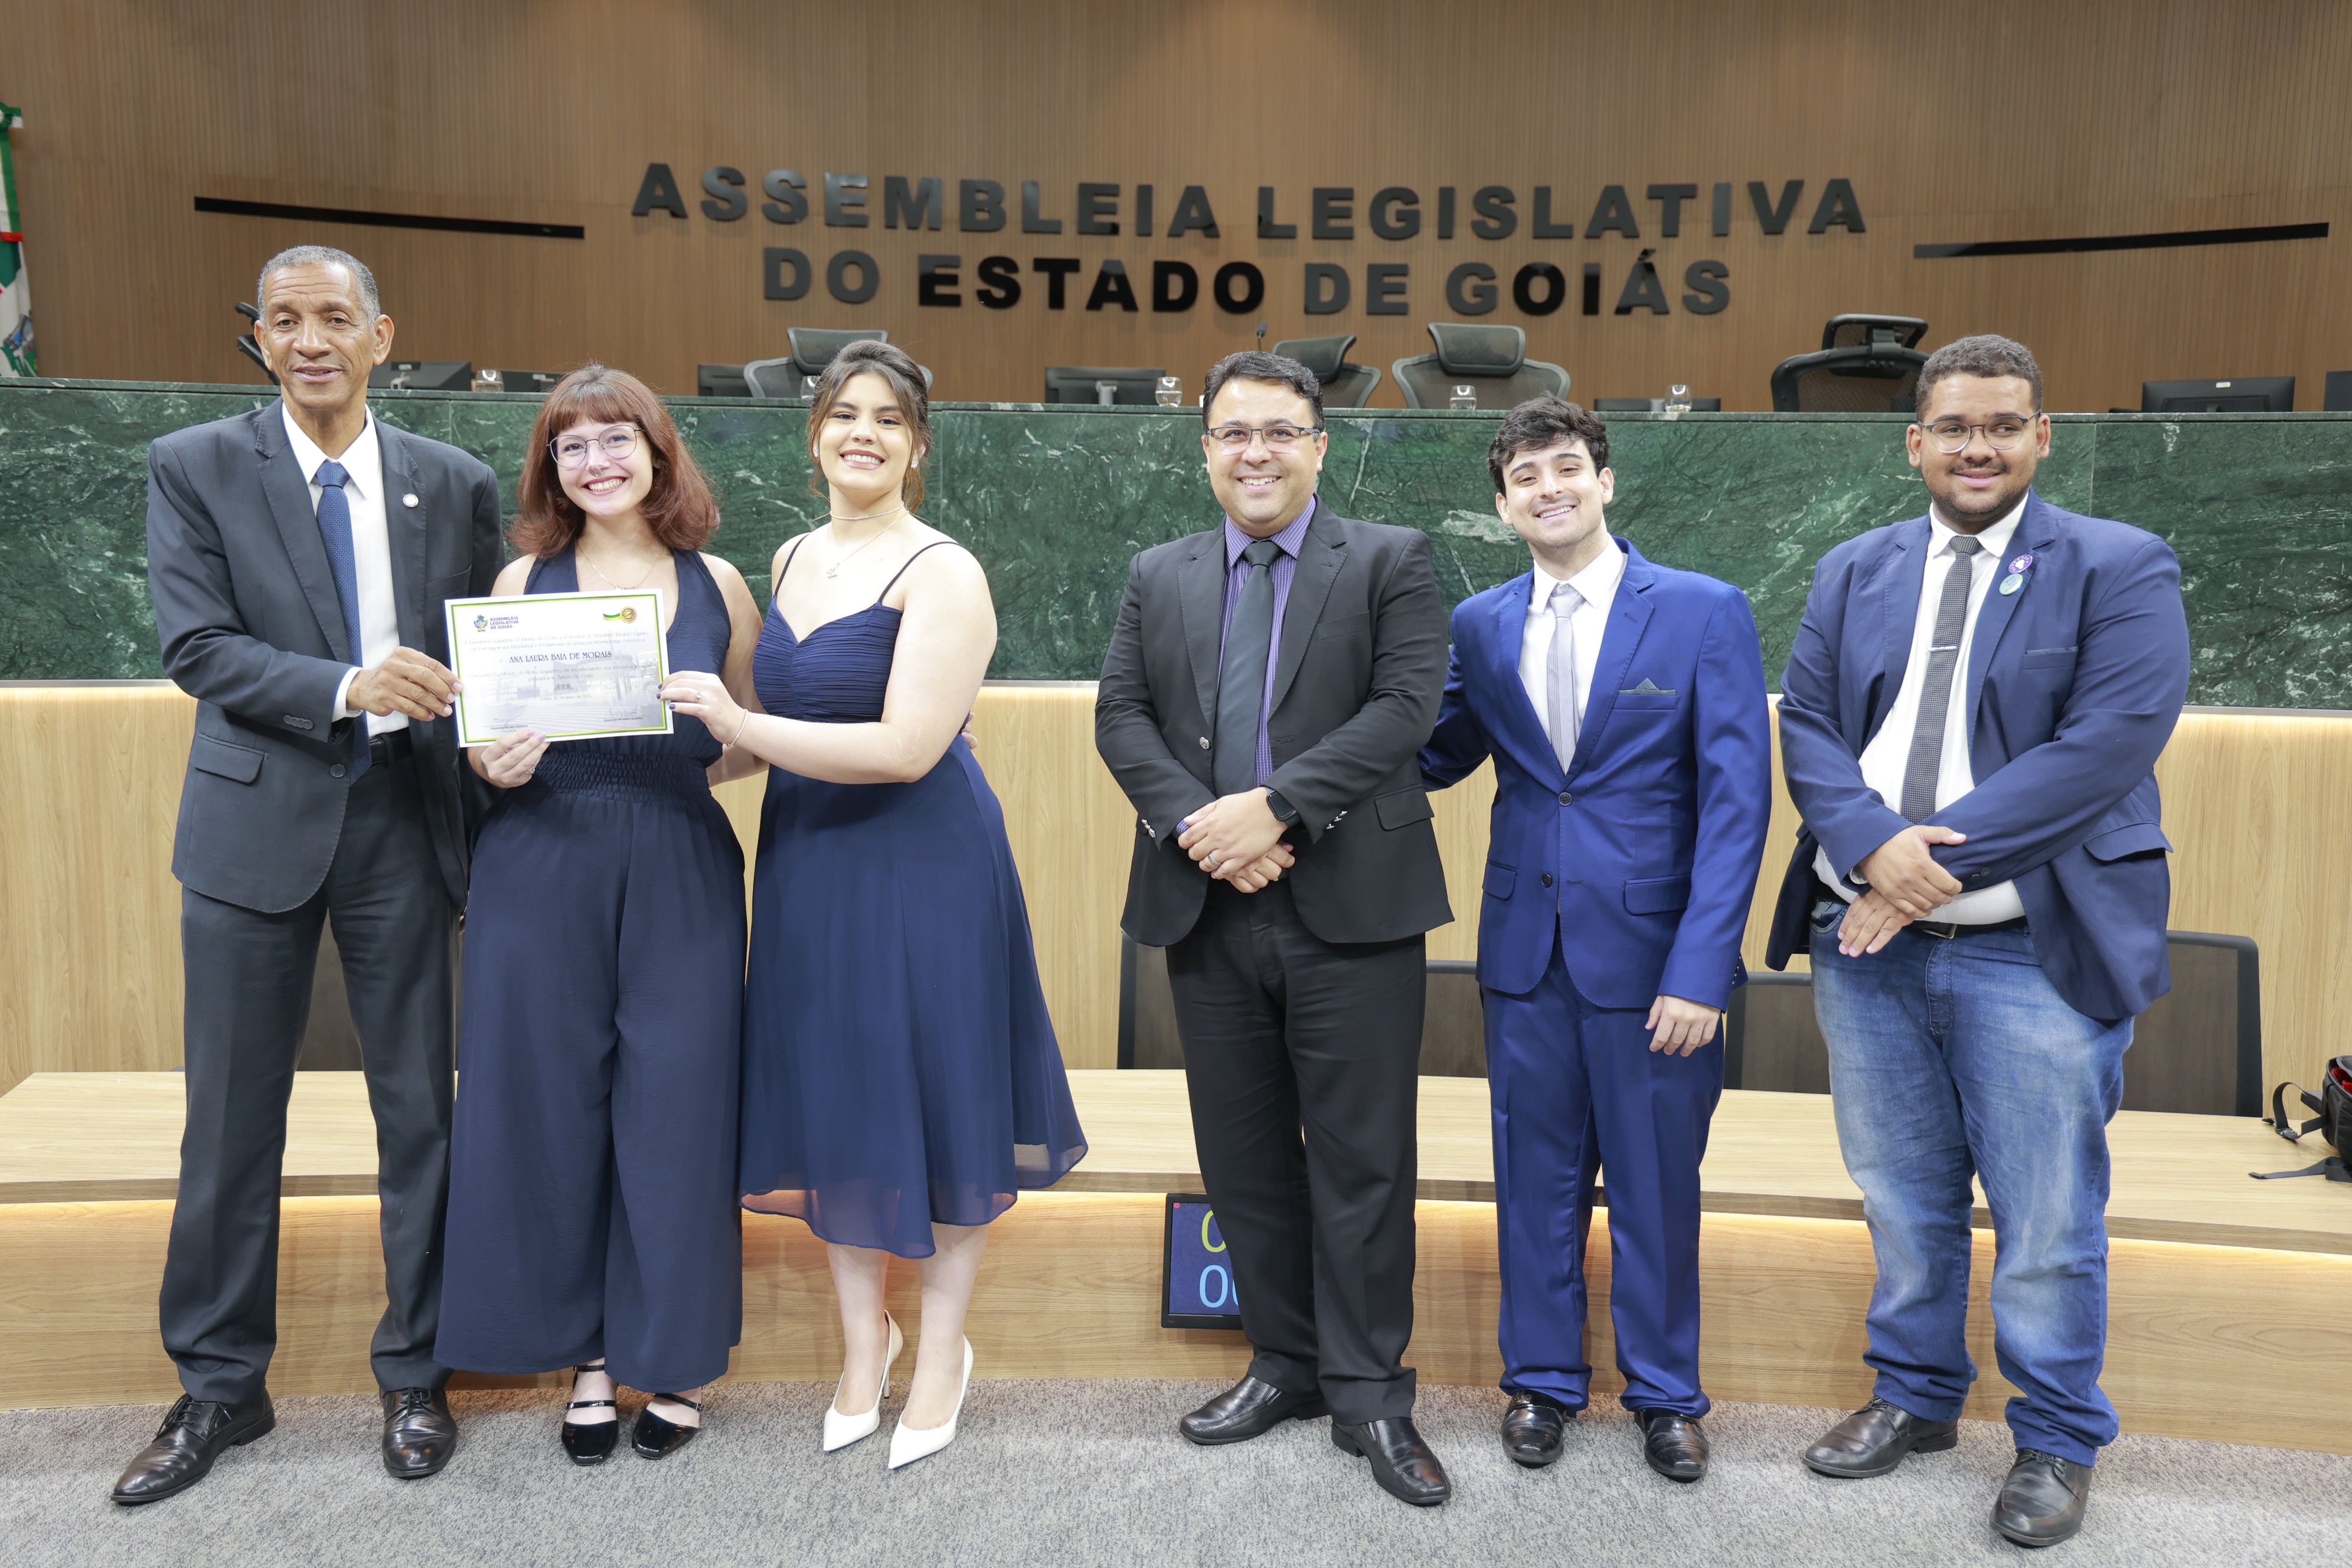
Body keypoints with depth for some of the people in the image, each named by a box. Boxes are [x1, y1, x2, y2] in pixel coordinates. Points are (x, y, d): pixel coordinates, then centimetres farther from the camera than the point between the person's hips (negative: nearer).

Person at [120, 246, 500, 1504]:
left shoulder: (455, 486, 5)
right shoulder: (194, 469, 1)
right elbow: (197, 647, -8)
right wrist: (348, 687, -21)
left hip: (404, 823, 1)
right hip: (257, 821, -1)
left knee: (419, 1113, 8)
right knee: (232, 1120, 9)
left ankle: (413, 1375, 25)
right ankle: (219, 1388, 26)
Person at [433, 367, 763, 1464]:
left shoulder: (718, 585, 6)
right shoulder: (525, 581, 5)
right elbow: (482, 736, 9)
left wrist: (707, 760, -6)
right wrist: (497, 766, -12)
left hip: (681, 877, 0)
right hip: (542, 872, 0)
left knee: (675, 1105, 3)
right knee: (550, 1104, 5)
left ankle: (674, 1354, 22)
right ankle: (586, 1353, 24)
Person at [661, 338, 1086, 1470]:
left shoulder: (942, 573, -14)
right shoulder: (791, 560, 9)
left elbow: (908, 747, -23)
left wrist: (740, 727, -21)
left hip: (922, 861, -6)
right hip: (807, 858, 7)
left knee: (931, 1098, 6)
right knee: (829, 1099, 14)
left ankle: (942, 1349, 27)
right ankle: (863, 1338, 34)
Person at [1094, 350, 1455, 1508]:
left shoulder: (1388, 561, 2)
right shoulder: (1158, 577, 14)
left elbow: (1407, 705, -10)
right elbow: (1120, 715, 5)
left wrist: (1274, 806, -18)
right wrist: (1195, 821, -12)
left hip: (1351, 906, -3)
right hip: (1206, 907, 4)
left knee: (1362, 1162, 2)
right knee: (1244, 1159, 13)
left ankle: (1369, 1395, 17)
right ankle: (1288, 1364, 30)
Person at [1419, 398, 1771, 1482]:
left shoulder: (1704, 612, -6)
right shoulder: (1480, 625, 5)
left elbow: (1736, 800, -9)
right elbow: (1438, 758, 13)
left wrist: (1700, 968, -16)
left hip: (1651, 948, -3)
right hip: (1526, 945, 3)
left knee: (1656, 1181, 10)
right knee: (1536, 1174, 13)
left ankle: (1663, 1393, 30)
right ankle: (1543, 1379, 32)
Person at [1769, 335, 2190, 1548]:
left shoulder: (2121, 570, -3)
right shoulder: (1852, 573, 10)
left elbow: (2106, 747, -14)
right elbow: (1807, 725, 3)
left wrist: (1937, 863, -18)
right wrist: (1875, 845, -16)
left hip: (2033, 950, -3)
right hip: (1869, 941, 4)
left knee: (2045, 1221, 6)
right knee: (1902, 1197, 16)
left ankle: (2058, 1444, 26)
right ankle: (1916, 1395, 35)